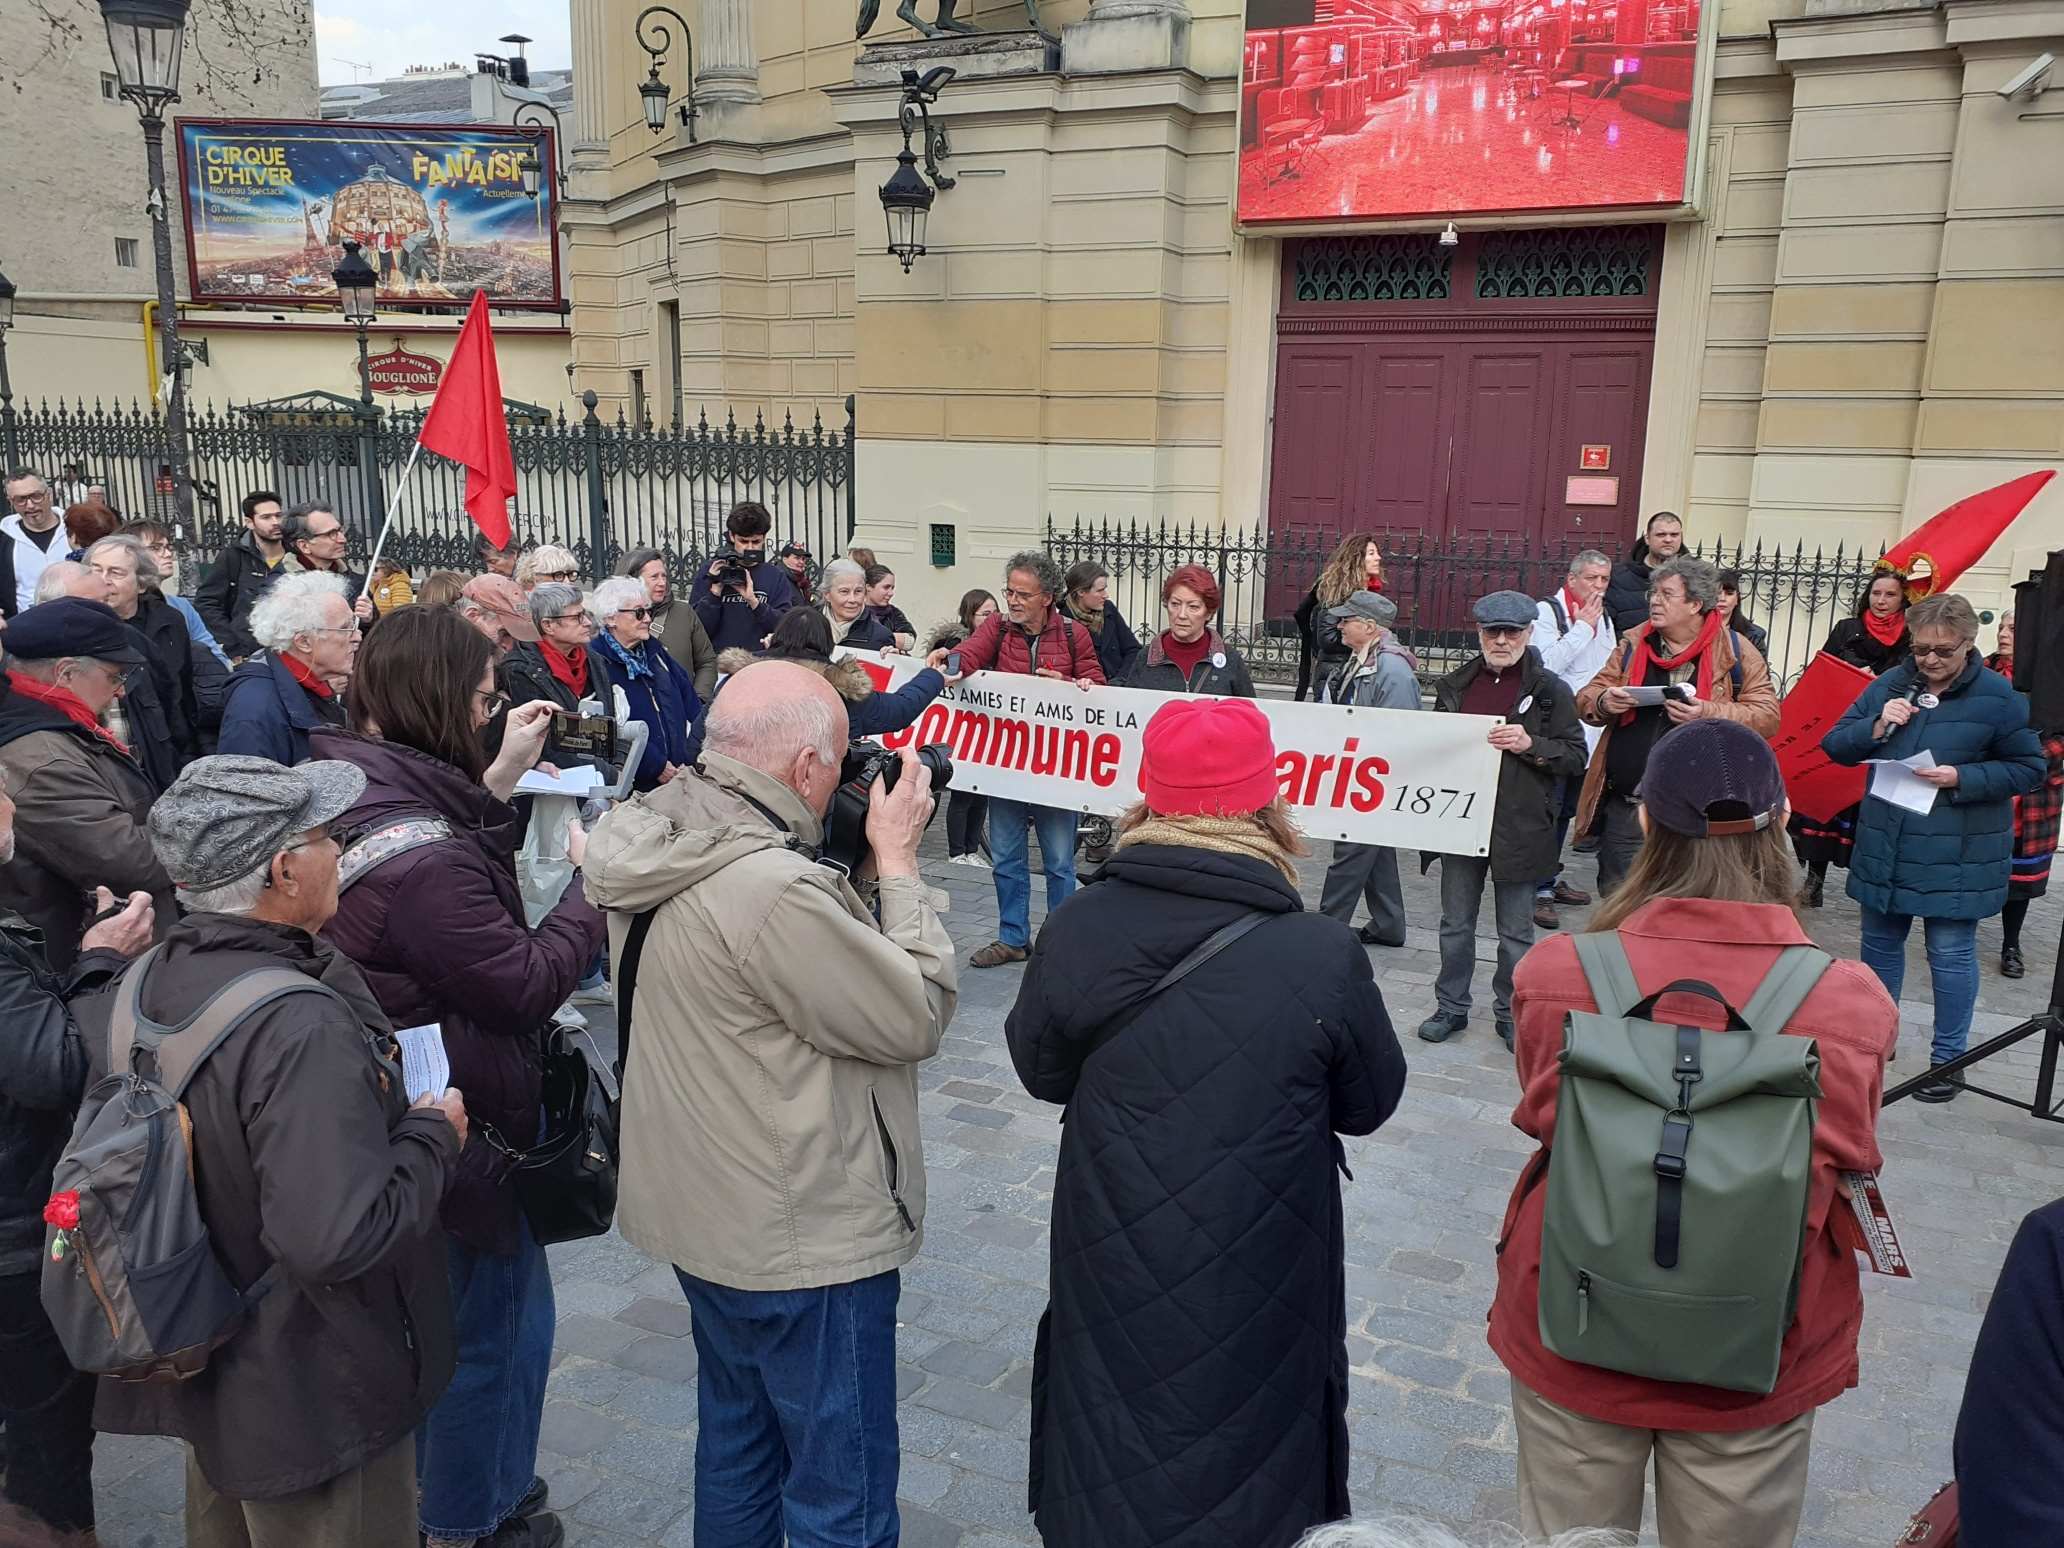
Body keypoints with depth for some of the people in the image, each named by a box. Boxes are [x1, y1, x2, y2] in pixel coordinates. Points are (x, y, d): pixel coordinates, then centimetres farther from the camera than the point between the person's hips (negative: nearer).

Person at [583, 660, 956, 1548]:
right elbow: (917, 1016, -20)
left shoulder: (658, 843, -2)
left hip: (706, 1214, 10)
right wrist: (896, 860, -14)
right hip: (803, 1240, -9)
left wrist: (862, 868, -2)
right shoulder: (773, 890, -31)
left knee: (736, 1445, 27)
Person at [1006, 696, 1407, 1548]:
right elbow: (1371, 1102, -5)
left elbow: (1040, 1069, 0)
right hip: (1258, 1289, -1)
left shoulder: (1076, 932, -17)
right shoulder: (1321, 958, -23)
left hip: (1115, 1277, 2)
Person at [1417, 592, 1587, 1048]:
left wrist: (1531, 744, -19)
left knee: (1516, 932, 8)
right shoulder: (1455, 685, 8)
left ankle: (1511, 1014, 23)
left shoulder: (1551, 691, -4)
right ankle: (1451, 1007, 26)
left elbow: (1577, 758, -5)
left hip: (1518, 827, -3)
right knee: (1456, 925, 13)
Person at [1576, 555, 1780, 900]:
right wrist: (1604, 702, -11)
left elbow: (1767, 716, -6)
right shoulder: (1632, 644, 10)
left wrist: (1709, 713, -21)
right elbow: (1586, 700, 12)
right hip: (1624, 809, 4)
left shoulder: (1735, 653, -1)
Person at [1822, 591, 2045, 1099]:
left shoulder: (1998, 696, -8)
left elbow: (2030, 768, -6)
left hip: (1956, 856, -4)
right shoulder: (1891, 684, 2)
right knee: (1879, 944, 16)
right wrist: (1876, 728, -15)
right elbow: (1834, 745, 4)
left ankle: (1948, 1058, 18)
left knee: (1951, 953, 3)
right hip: (1884, 848, 4)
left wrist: (1962, 779, -20)